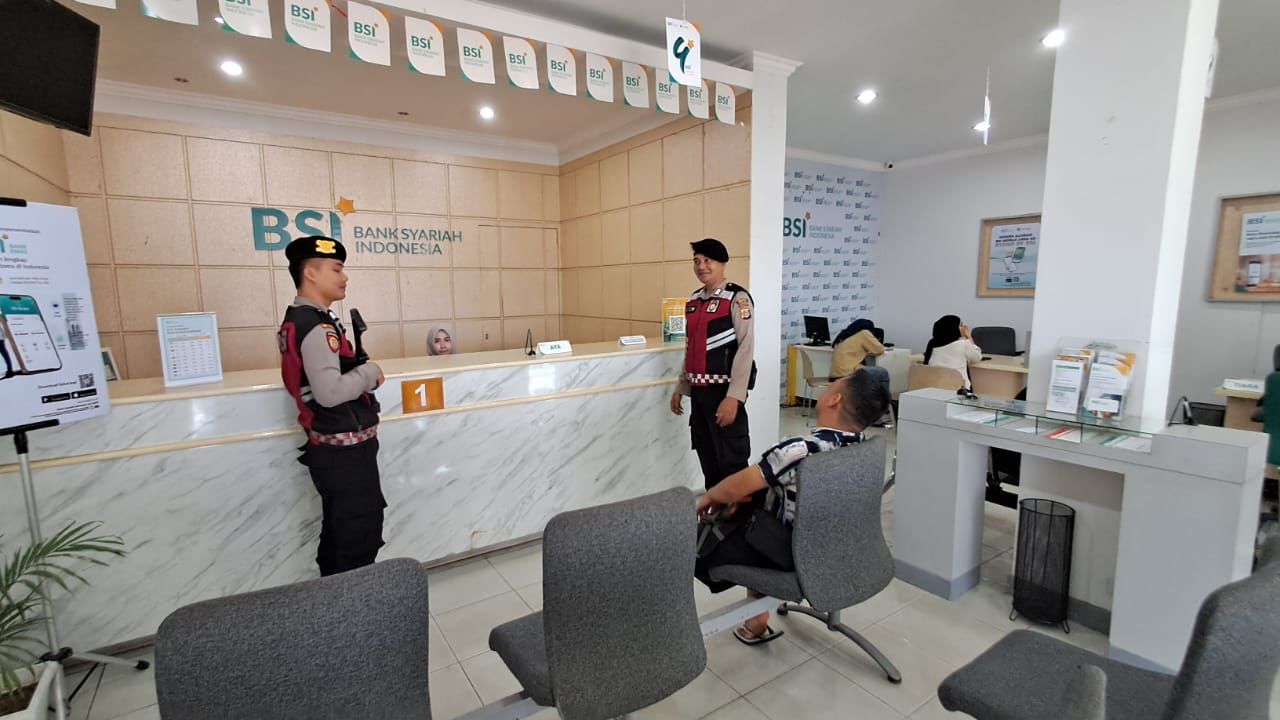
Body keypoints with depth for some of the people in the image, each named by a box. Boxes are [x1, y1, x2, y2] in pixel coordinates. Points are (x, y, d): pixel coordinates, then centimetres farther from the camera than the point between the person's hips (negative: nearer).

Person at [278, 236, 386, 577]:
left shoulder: (300, 319, 11)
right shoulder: (317, 327, -21)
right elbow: (330, 392, -31)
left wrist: (362, 374, 4)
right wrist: (369, 371, -16)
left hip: (333, 447, 10)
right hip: (345, 450, -10)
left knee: (340, 534, 22)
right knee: (359, 537, 2)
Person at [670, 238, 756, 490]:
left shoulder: (737, 298, -12)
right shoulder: (694, 299, 11)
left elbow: (745, 350, -17)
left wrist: (734, 397, -21)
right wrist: (681, 387, 17)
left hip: (723, 392, -8)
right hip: (699, 391, 8)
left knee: (731, 460, 2)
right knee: (706, 456, 18)